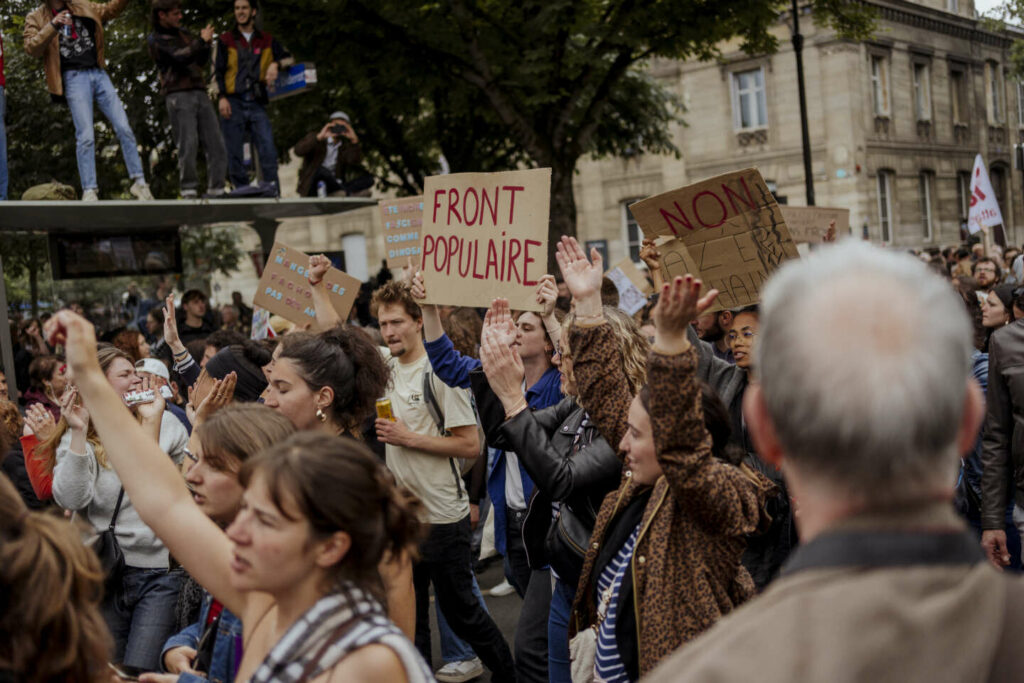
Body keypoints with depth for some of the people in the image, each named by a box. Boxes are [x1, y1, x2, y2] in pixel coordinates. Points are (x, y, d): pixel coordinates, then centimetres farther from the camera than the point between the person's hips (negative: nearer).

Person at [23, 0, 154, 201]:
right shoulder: (36, 18, 6)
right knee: (86, 136, -11)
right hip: (74, 77, -4)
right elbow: (31, 48, -8)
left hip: (98, 73, 4)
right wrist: (53, 26, -21)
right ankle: (89, 191, -7)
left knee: (124, 128, -2)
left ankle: (139, 183, 3)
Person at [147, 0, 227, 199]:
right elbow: (180, 57, -13)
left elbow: (201, 61, 24)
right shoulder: (155, 40, 3)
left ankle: (216, 190, -1)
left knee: (215, 142, -3)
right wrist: (201, 41, -12)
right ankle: (188, 191, -7)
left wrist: (207, 45, 6)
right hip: (178, 95, -6)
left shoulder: (182, 33, 22)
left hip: (199, 93, 6)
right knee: (188, 145, -12)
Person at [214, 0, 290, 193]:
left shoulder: (267, 40, 15)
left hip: (257, 104, 1)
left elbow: (287, 58, 16)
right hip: (233, 102, -1)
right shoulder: (225, 40, 10)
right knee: (234, 154, -2)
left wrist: (276, 64, -7)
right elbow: (218, 71, 5)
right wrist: (222, 97, -8)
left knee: (268, 150, -10)